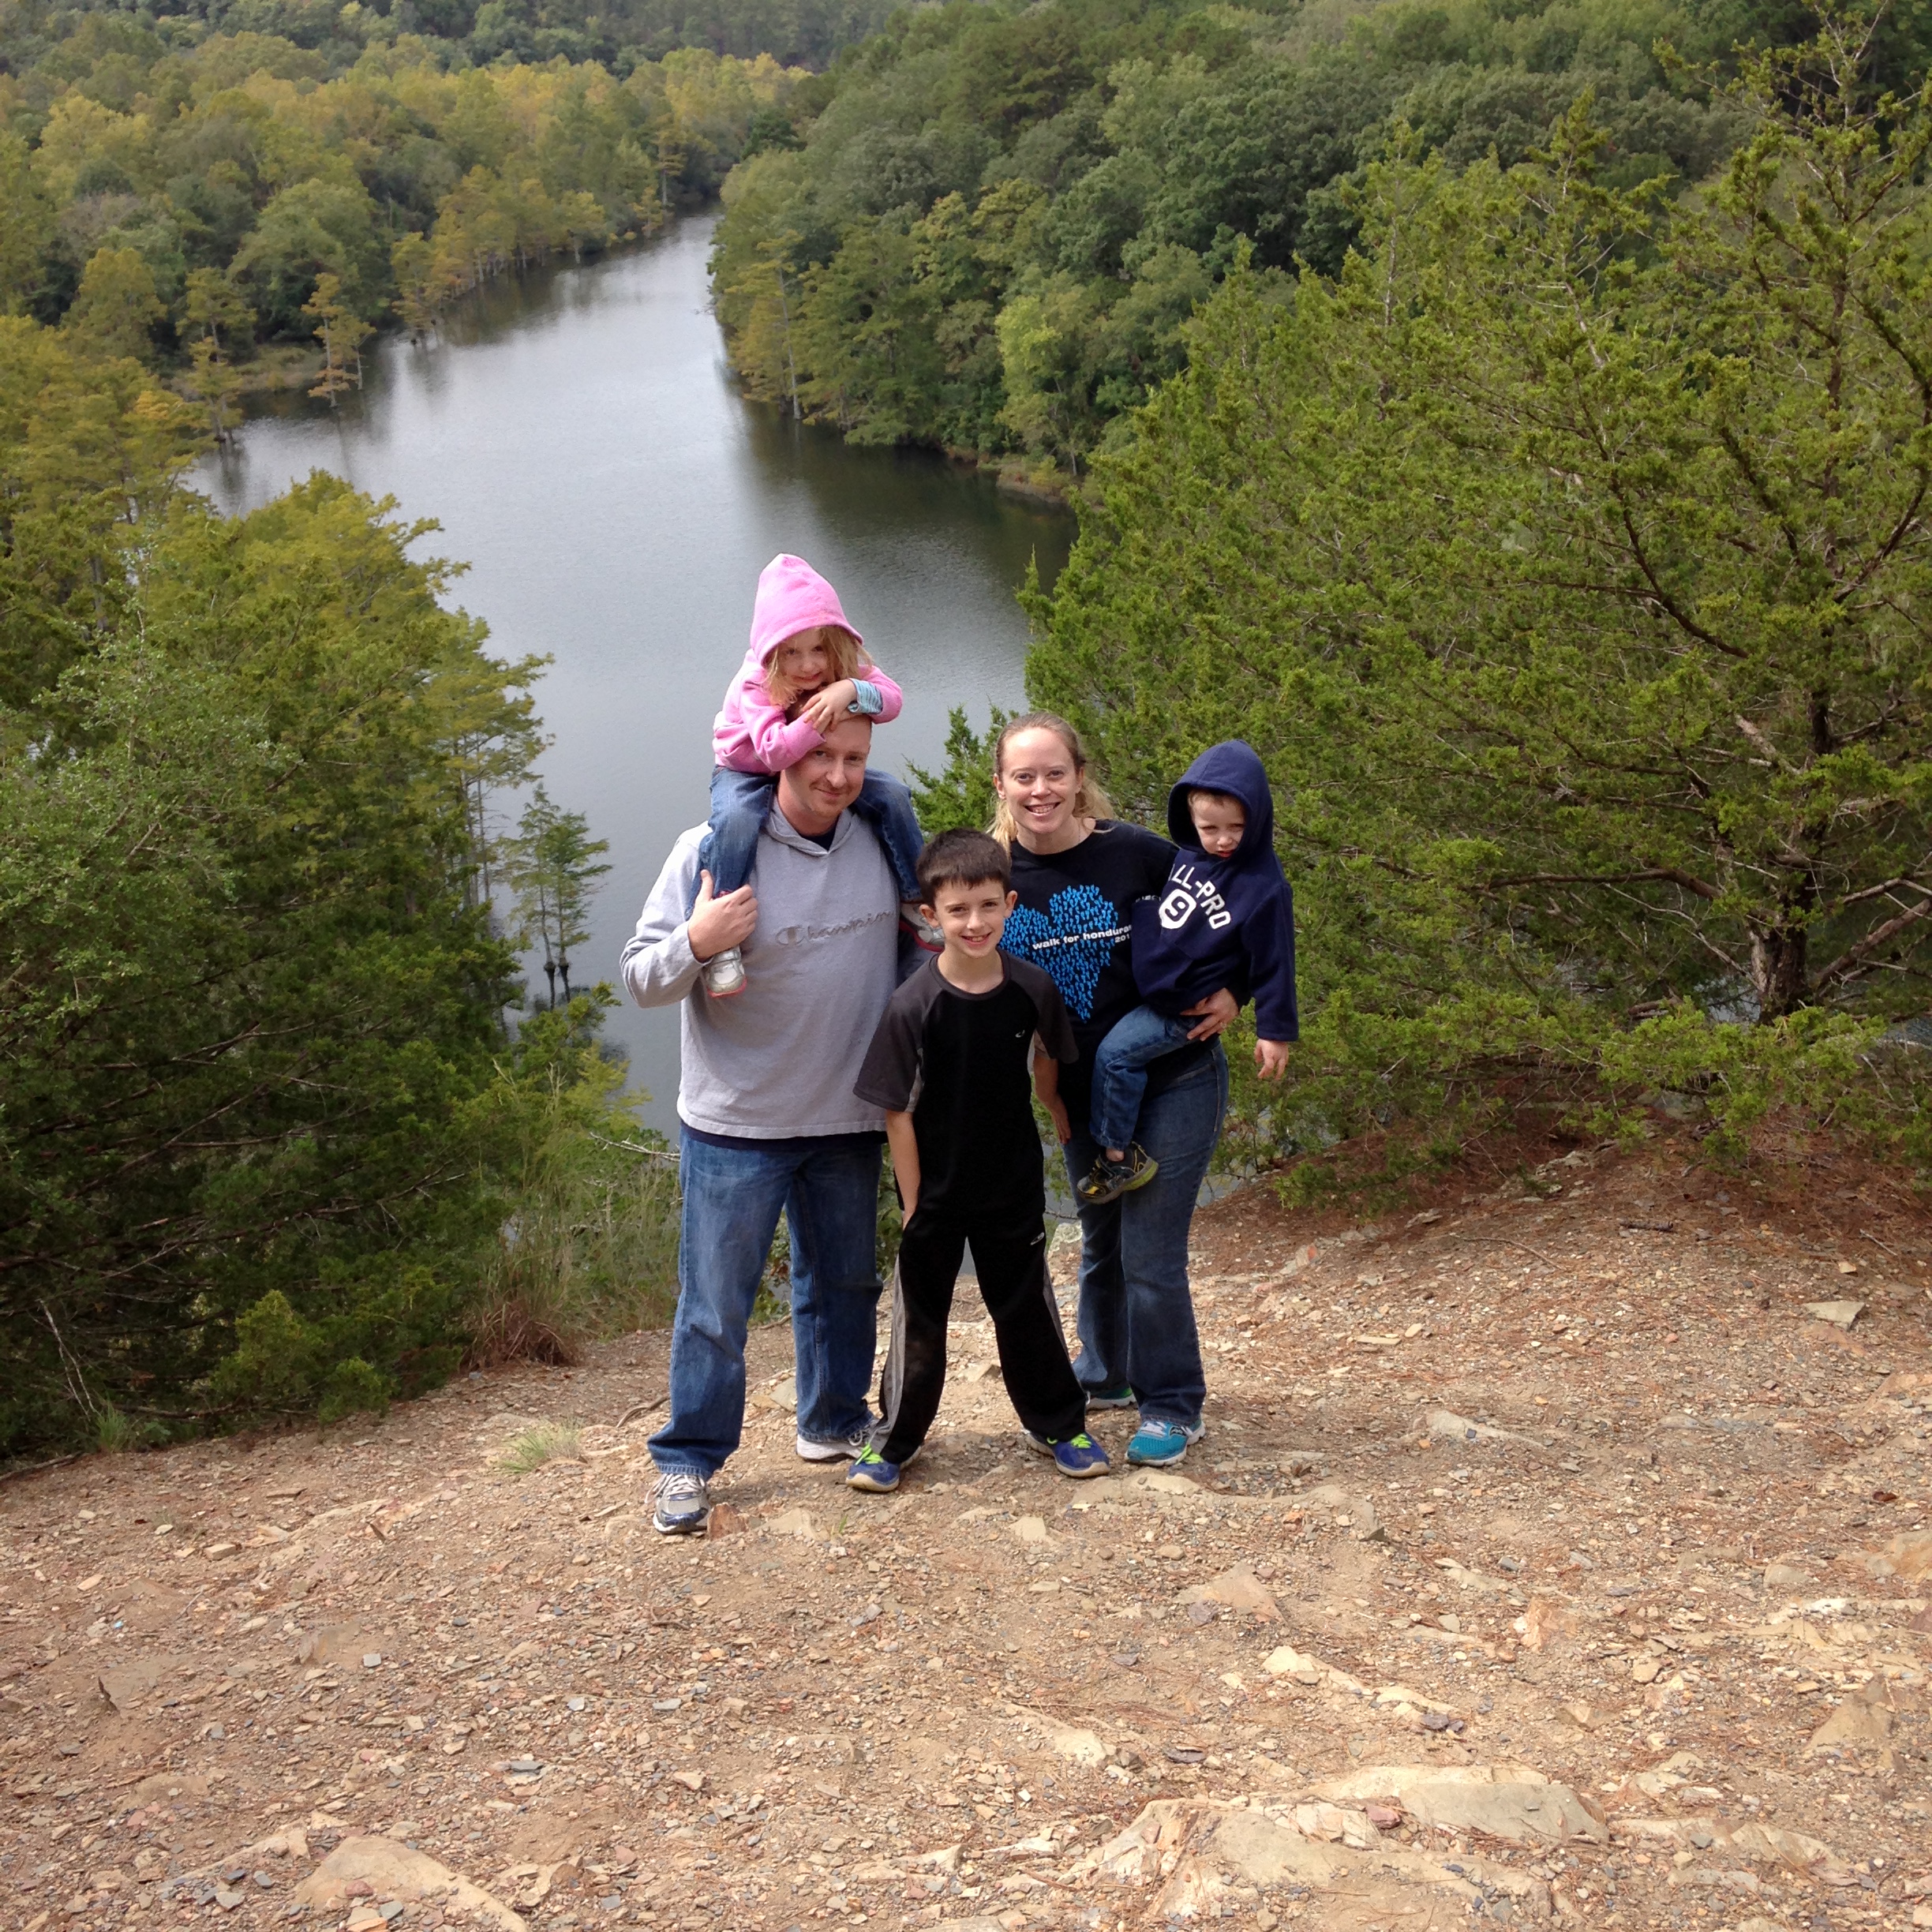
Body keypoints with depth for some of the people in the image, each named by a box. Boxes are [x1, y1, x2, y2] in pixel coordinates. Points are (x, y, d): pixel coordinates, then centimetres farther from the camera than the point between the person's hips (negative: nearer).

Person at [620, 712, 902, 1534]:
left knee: (843, 1282, 19)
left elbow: (921, 936, 19)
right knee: (715, 1304, 3)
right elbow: (641, 976, -13)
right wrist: (695, 943, -32)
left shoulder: (882, 843, -1)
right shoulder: (713, 849, -15)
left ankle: (834, 1422, 38)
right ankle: (687, 1461, 18)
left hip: (849, 1121, 5)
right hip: (736, 1124, -4)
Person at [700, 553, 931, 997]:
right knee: (736, 819, -38)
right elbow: (773, 751, -38)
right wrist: (819, 719, -48)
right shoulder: (755, 684, -27)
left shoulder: (847, 667, -13)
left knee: (892, 794, -12)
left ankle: (913, 901, 5)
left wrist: (852, 690, -44)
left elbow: (892, 699, -24)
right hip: (748, 773, -5)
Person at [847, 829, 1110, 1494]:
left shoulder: (1033, 990, -10)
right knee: (919, 1317, 11)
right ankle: (893, 1439, 27)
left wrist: (1065, 1124, 20)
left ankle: (1057, 1426, 33)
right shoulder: (913, 1005, -19)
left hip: (1014, 1188, 2)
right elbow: (897, 1113, -14)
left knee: (1027, 1311, 15)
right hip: (936, 1193, -2)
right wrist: (913, 1205, -12)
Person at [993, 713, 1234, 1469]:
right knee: (1100, 1242, 21)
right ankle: (1105, 1373, 42)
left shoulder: (1135, 854, -16)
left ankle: (1171, 1406, 15)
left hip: (1172, 1081, -4)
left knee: (1150, 1252, -4)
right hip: (1080, 1092, 5)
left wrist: (1231, 993, -14)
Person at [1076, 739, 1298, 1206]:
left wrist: (1276, 1031, -12)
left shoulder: (1263, 887, -23)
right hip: (1149, 984, 9)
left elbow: (1273, 962, -17)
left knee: (1114, 1055, -15)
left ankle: (1118, 1157, -2)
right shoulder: (1188, 854, -1)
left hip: (1184, 1008, -9)